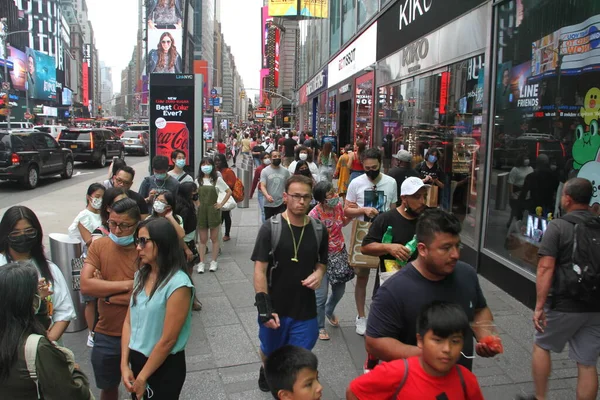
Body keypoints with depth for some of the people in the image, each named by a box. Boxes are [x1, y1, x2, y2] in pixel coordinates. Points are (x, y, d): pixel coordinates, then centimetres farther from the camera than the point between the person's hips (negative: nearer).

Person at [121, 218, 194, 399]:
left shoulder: (178, 284, -23)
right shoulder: (141, 275, 0)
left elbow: (167, 340, -20)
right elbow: (129, 322, 4)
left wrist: (142, 378, -11)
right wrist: (124, 364, -2)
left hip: (165, 366, -6)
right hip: (136, 358, 7)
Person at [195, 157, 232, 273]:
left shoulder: (217, 179, 0)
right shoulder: (198, 180, 7)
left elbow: (229, 192, 2)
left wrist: (221, 204, -3)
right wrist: (196, 204, 2)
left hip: (213, 211, -2)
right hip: (201, 211, 2)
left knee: (214, 238, 6)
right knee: (202, 239, 5)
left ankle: (214, 262, 15)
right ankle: (201, 263, 10)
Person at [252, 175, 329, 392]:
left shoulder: (319, 230, -2)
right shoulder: (270, 228, -12)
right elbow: (260, 269, -13)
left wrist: (319, 273, -11)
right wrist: (264, 307, -21)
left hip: (305, 310, 1)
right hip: (275, 308, -1)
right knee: (270, 353, 24)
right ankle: (266, 371, 57)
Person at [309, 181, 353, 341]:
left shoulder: (338, 206, -6)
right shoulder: (314, 214, -25)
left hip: (339, 253, 6)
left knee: (339, 290, 19)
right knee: (321, 295, 1)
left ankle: (329, 311, 51)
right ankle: (320, 326, 25)